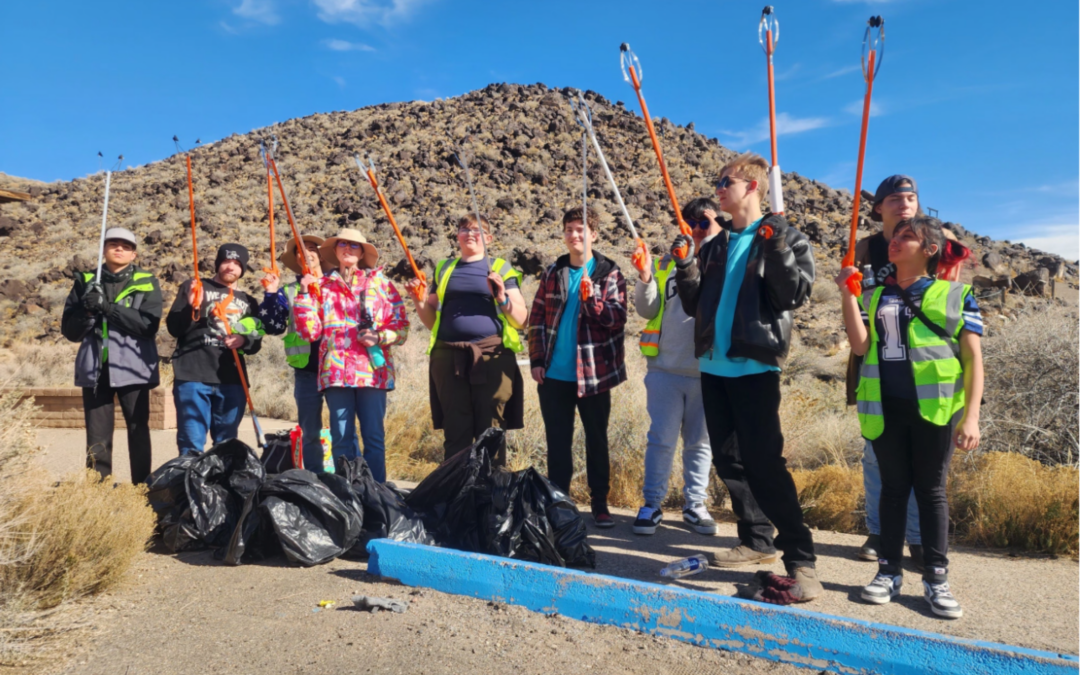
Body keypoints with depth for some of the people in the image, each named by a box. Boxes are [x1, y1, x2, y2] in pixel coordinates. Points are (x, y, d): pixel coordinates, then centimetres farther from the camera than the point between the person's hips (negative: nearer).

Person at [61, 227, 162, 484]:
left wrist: (108, 307, -17)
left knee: (138, 432, 3)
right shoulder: (86, 281, 11)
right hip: (95, 368, 2)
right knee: (97, 436, 4)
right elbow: (70, 330, 7)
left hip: (132, 368, -2)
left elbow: (148, 325, -10)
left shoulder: (147, 283, 4)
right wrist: (88, 311, -12)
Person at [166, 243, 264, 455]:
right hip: (193, 376, -3)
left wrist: (244, 341, -8)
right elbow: (174, 329, 3)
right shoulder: (193, 287, 10)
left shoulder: (248, 302, 18)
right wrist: (190, 307, -15)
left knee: (227, 445, 9)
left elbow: (256, 344, 15)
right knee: (191, 445, -5)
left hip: (232, 381, 3)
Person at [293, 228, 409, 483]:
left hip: (373, 369, -1)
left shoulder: (380, 282, 13)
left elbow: (401, 326, 7)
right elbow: (310, 331, 7)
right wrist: (304, 294, 1)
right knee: (341, 439, 3)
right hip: (335, 371, 1)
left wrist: (380, 337, -11)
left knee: (374, 438, -3)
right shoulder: (322, 285, 16)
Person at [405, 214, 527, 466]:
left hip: (491, 357, -2)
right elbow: (432, 322, 20)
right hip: (449, 357, 3)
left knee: (490, 431, -3)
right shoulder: (444, 269, 19)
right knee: (455, 431, 3)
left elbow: (521, 320, 4)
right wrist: (420, 300, 3)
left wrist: (502, 297, -12)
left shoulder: (501, 268, 10)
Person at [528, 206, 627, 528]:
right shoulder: (553, 272, 8)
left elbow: (617, 318, -9)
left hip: (592, 374, -2)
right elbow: (537, 318, 9)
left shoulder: (609, 273, 0)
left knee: (596, 439, 7)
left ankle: (600, 504, 19)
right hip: (554, 374, 3)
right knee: (557, 441, 9)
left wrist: (591, 298, -24)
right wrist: (536, 360, 3)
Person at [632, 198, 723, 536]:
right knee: (661, 440, 2)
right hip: (665, 369, 1)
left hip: (706, 372, 0)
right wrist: (645, 278, -13)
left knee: (699, 442, 10)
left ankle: (695, 505, 21)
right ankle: (652, 504, 12)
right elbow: (647, 310, 4)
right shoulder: (664, 264, 9)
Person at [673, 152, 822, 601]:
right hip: (713, 365, 7)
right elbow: (694, 305, 16)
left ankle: (800, 558, -3)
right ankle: (756, 541, 24)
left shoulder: (784, 237, 2)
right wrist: (685, 265, 1)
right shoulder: (716, 246, 18)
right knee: (728, 459, 11)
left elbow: (795, 295, -9)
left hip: (754, 364, -7)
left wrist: (778, 252, -20)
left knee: (765, 462, -11)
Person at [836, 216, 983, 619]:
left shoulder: (955, 295, 4)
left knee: (931, 489, 6)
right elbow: (860, 345, -2)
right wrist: (847, 295, -7)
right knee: (893, 487, 10)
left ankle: (936, 578, 15)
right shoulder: (873, 296, 11)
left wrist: (971, 417, -7)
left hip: (935, 406, -2)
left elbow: (973, 359, 1)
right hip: (885, 407, 2)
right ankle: (889, 571, 19)